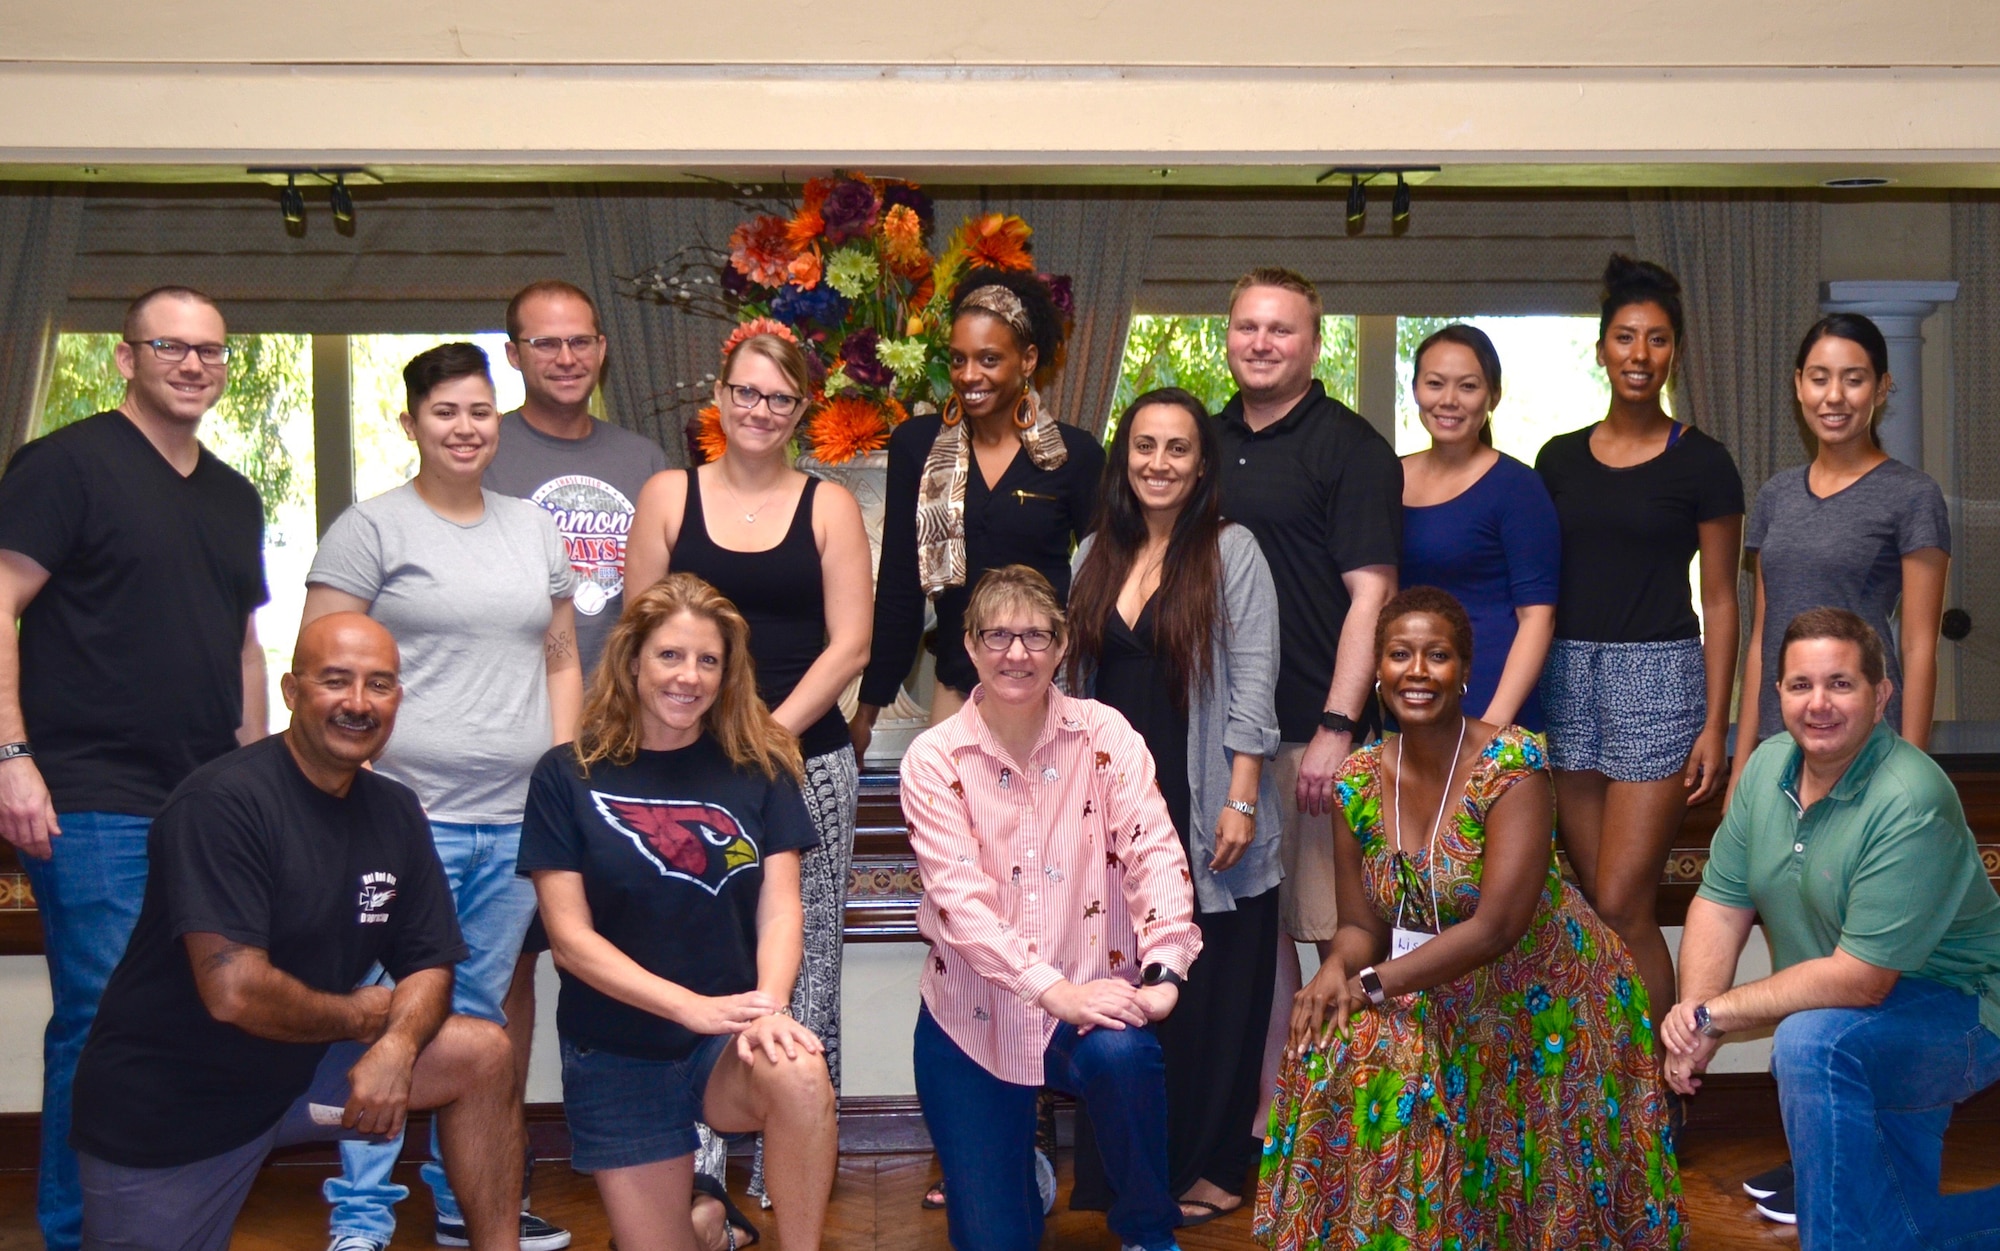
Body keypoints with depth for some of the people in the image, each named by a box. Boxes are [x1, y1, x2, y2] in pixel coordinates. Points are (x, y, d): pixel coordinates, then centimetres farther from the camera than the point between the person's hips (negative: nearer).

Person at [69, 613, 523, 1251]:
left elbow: (429, 964, 3)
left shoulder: (395, 810, 2)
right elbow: (233, 993, -29)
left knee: (484, 1054, -6)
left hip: (300, 1068, 7)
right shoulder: (223, 801, -22)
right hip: (165, 1109, -6)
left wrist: (397, 1045, -19)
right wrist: (358, 1018, -12)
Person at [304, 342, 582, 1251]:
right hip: (408, 814, -5)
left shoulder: (533, 530, 15)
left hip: (516, 818, 5)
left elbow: (561, 662, 19)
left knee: (481, 1015, 13)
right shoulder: (370, 528, -1)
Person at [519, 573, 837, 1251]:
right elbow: (570, 938, -9)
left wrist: (768, 1005, -27)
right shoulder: (570, 776, -4)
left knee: (800, 1075, -34)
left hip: (731, 1042, 0)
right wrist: (694, 1007, -21)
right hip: (618, 1058, 1)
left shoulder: (758, 766, 1)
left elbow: (781, 907, -6)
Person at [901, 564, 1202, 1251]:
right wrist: (1053, 990, -27)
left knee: (1121, 1055, -35)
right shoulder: (934, 759, -6)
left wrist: (1163, 973, -27)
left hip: (1088, 995, 0)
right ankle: (1021, 1169, 37)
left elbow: (1154, 851, -12)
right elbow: (959, 896, -16)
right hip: (972, 1015, 0)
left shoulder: (1105, 734, -2)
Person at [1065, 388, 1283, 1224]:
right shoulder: (1098, 556, 11)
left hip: (1203, 816, -4)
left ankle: (1207, 1165, 18)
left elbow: (1253, 686, -9)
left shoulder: (1231, 552, -4)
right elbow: (1081, 682, 13)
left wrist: (1242, 800, -15)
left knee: (1208, 996, 3)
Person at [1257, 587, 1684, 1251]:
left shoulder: (1511, 764, -19)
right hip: (1442, 996, 5)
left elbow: (1496, 927, -26)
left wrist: (1374, 984, -30)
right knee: (1351, 1054, -20)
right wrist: (1337, 966, -24)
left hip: (1540, 992, -4)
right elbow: (1361, 925, 0)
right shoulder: (1358, 781, -3)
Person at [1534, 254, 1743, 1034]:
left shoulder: (1701, 464, -1)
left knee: (1621, 907, -9)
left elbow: (1719, 601, 0)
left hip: (1659, 677, -4)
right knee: (1595, 902, 8)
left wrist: (1714, 723, -5)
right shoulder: (1560, 459, 10)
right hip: (1568, 678, 4)